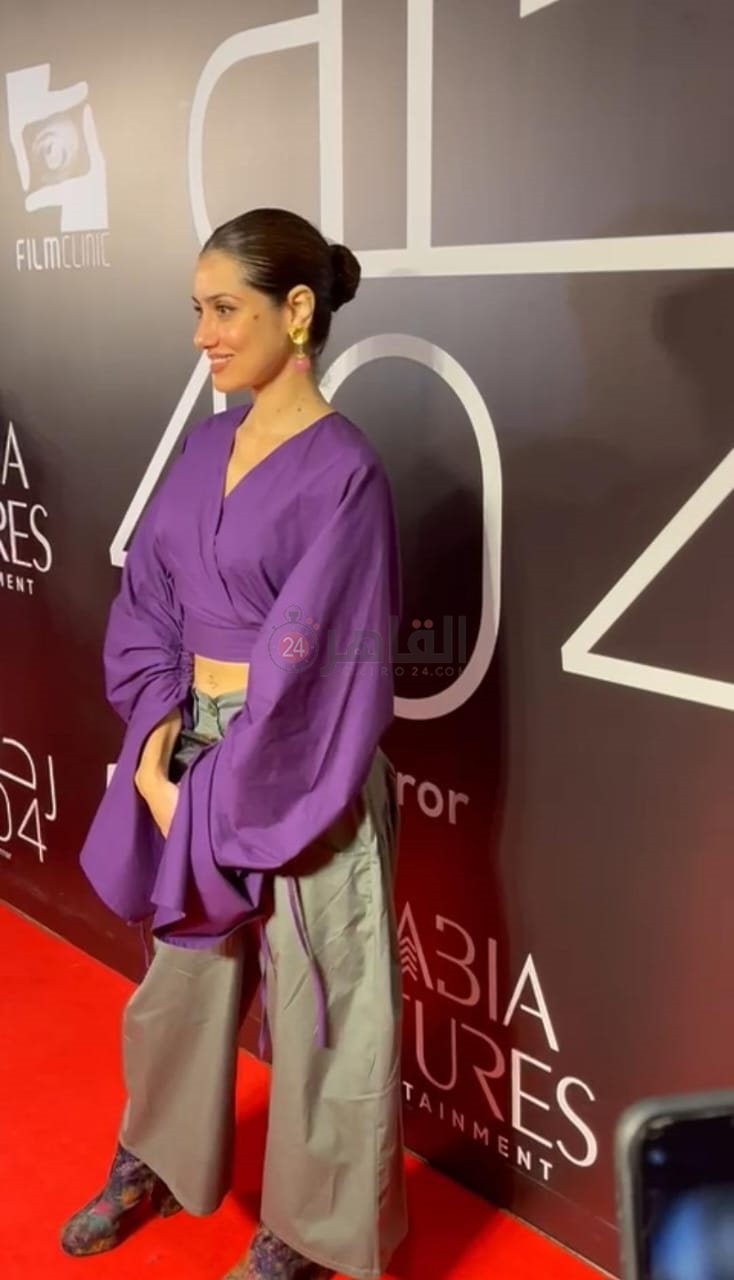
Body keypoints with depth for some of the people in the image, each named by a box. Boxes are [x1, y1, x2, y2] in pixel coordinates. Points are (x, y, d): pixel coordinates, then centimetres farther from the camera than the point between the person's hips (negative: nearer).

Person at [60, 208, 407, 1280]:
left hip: (295, 773, -7)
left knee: (312, 995, 10)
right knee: (185, 969, 23)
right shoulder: (207, 444, 6)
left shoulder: (343, 469, -16)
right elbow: (149, 602, 8)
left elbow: (314, 662, -19)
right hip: (195, 750, 7)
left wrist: (216, 799, -14)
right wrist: (155, 735, -6)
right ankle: (156, 1163, 47)